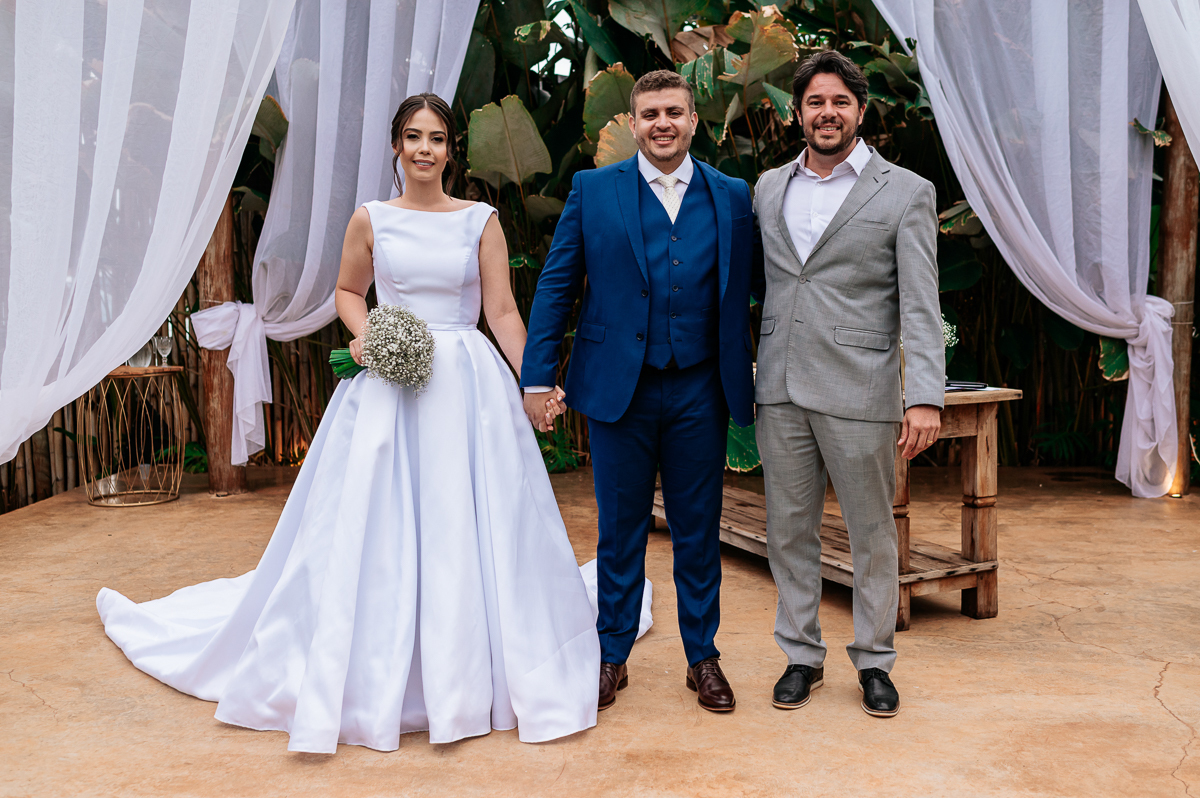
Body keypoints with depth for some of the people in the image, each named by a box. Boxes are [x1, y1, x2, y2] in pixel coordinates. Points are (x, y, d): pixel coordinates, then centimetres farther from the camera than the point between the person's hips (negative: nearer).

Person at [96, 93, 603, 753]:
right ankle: (370, 680, 19)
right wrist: (363, 334, -2)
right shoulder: (370, 220, 5)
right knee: (372, 532, 2)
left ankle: (463, 679, 21)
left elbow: (503, 312, 2)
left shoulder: (481, 221, 3)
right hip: (387, 387, 0)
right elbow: (348, 290, 18)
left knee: (467, 532, 3)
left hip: (469, 386, 0)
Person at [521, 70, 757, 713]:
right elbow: (556, 287, 2)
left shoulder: (731, 196, 6)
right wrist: (536, 376, -3)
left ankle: (703, 658, 26)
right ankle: (612, 657, 25)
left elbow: (739, 296, 6)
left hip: (698, 393, 1)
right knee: (620, 530, 9)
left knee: (698, 532, 10)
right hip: (618, 388, -1)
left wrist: (744, 386, 3)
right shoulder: (593, 190, 2)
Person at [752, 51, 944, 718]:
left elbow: (921, 305, -6)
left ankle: (875, 662, 24)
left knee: (873, 532, 7)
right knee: (790, 531, 10)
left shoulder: (906, 192, 0)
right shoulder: (768, 188, 12)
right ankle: (802, 656, 26)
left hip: (859, 390, -3)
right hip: (780, 389, 4)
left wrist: (926, 397, -16)